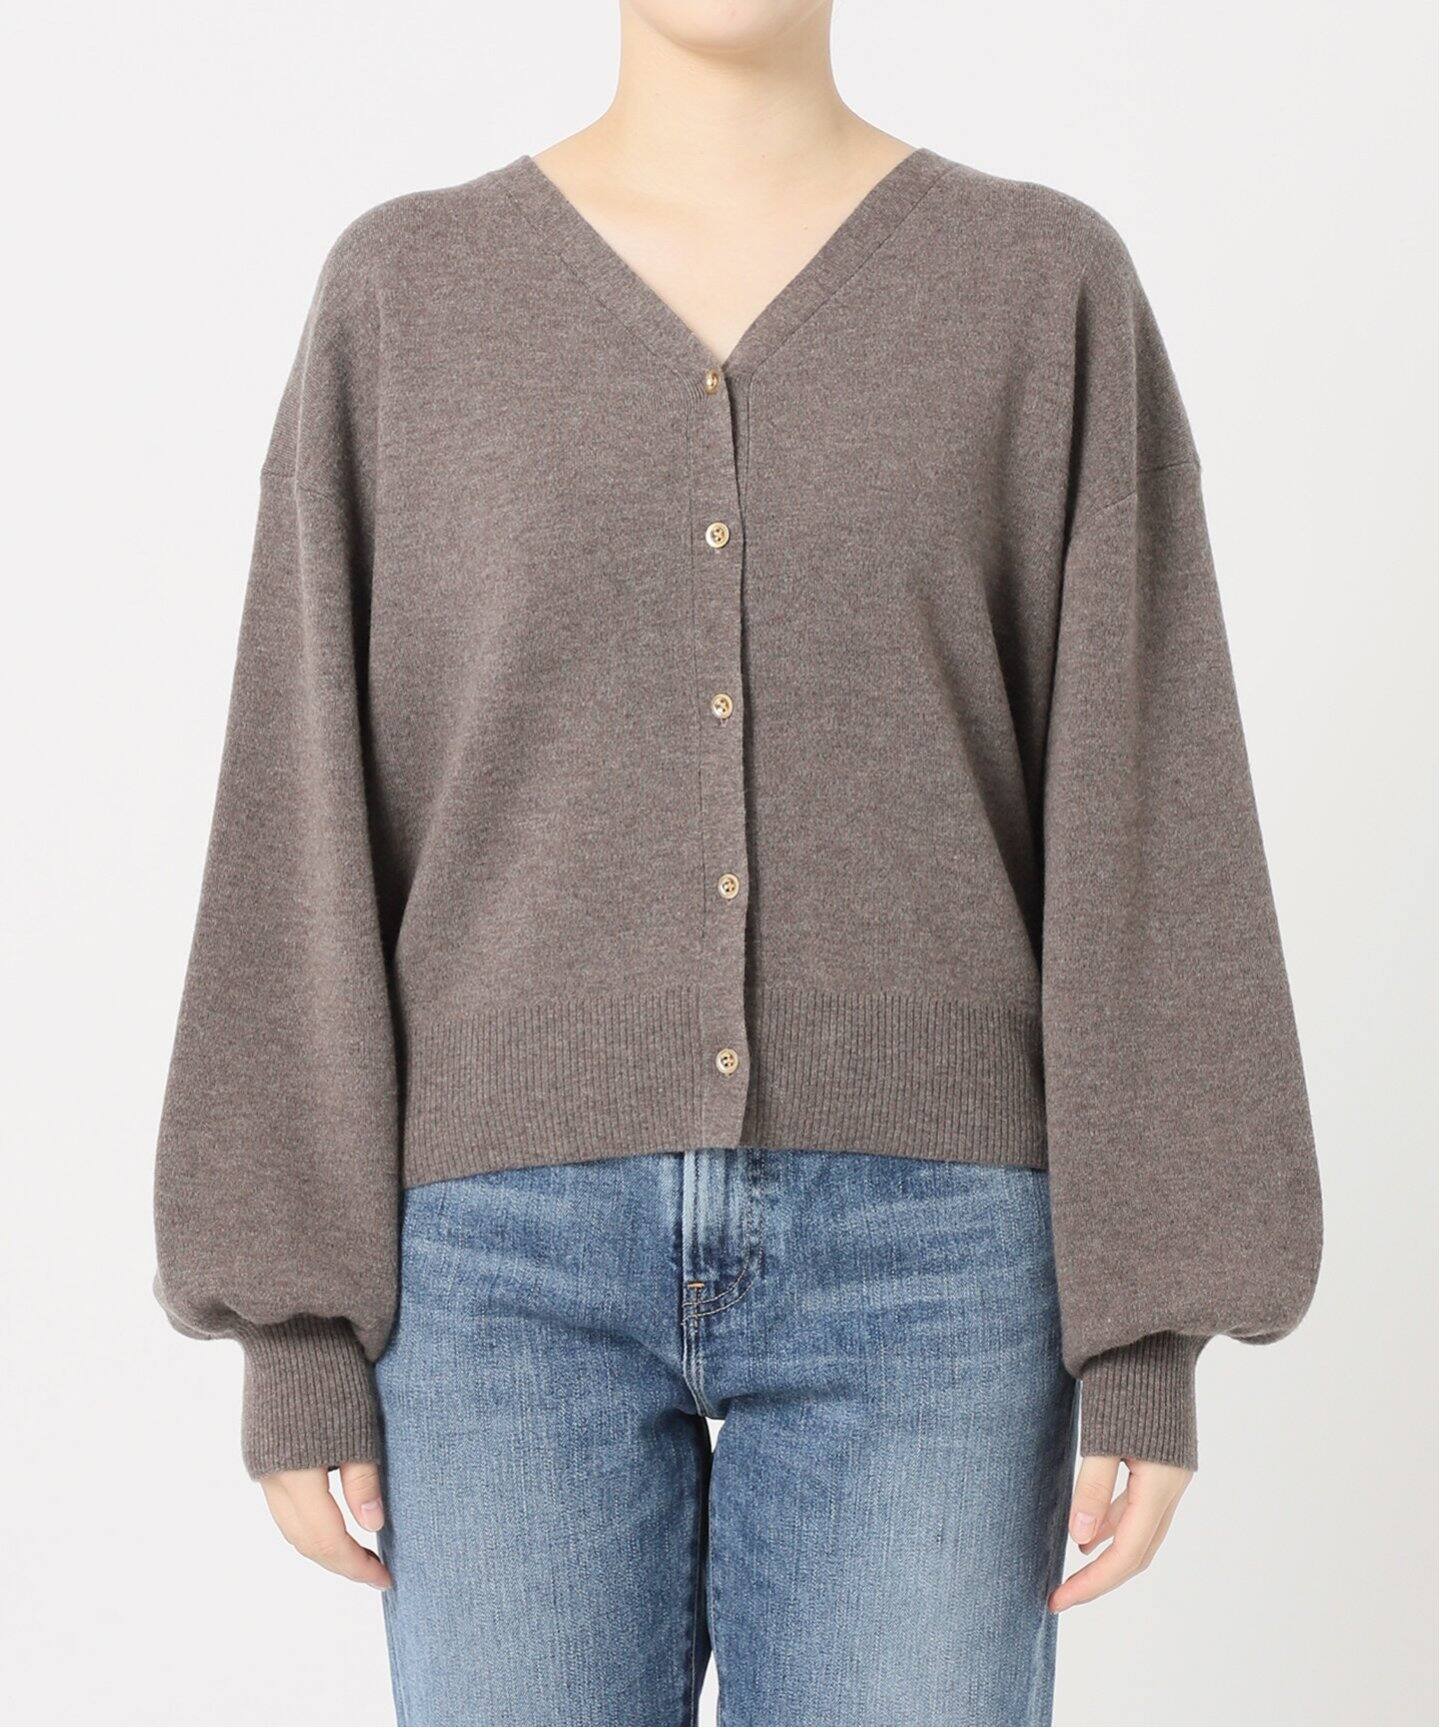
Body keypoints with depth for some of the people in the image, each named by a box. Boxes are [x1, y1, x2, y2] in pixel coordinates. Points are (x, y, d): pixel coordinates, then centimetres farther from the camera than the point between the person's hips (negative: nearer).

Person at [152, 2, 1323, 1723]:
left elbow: (1135, 827, 1)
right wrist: (300, 1331, -1)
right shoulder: (404, 296, 6)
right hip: (529, 1259, 1)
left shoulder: (1051, 292, 4)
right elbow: (314, 826, 3)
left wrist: (1147, 1339, -4)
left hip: (913, 1259, 0)